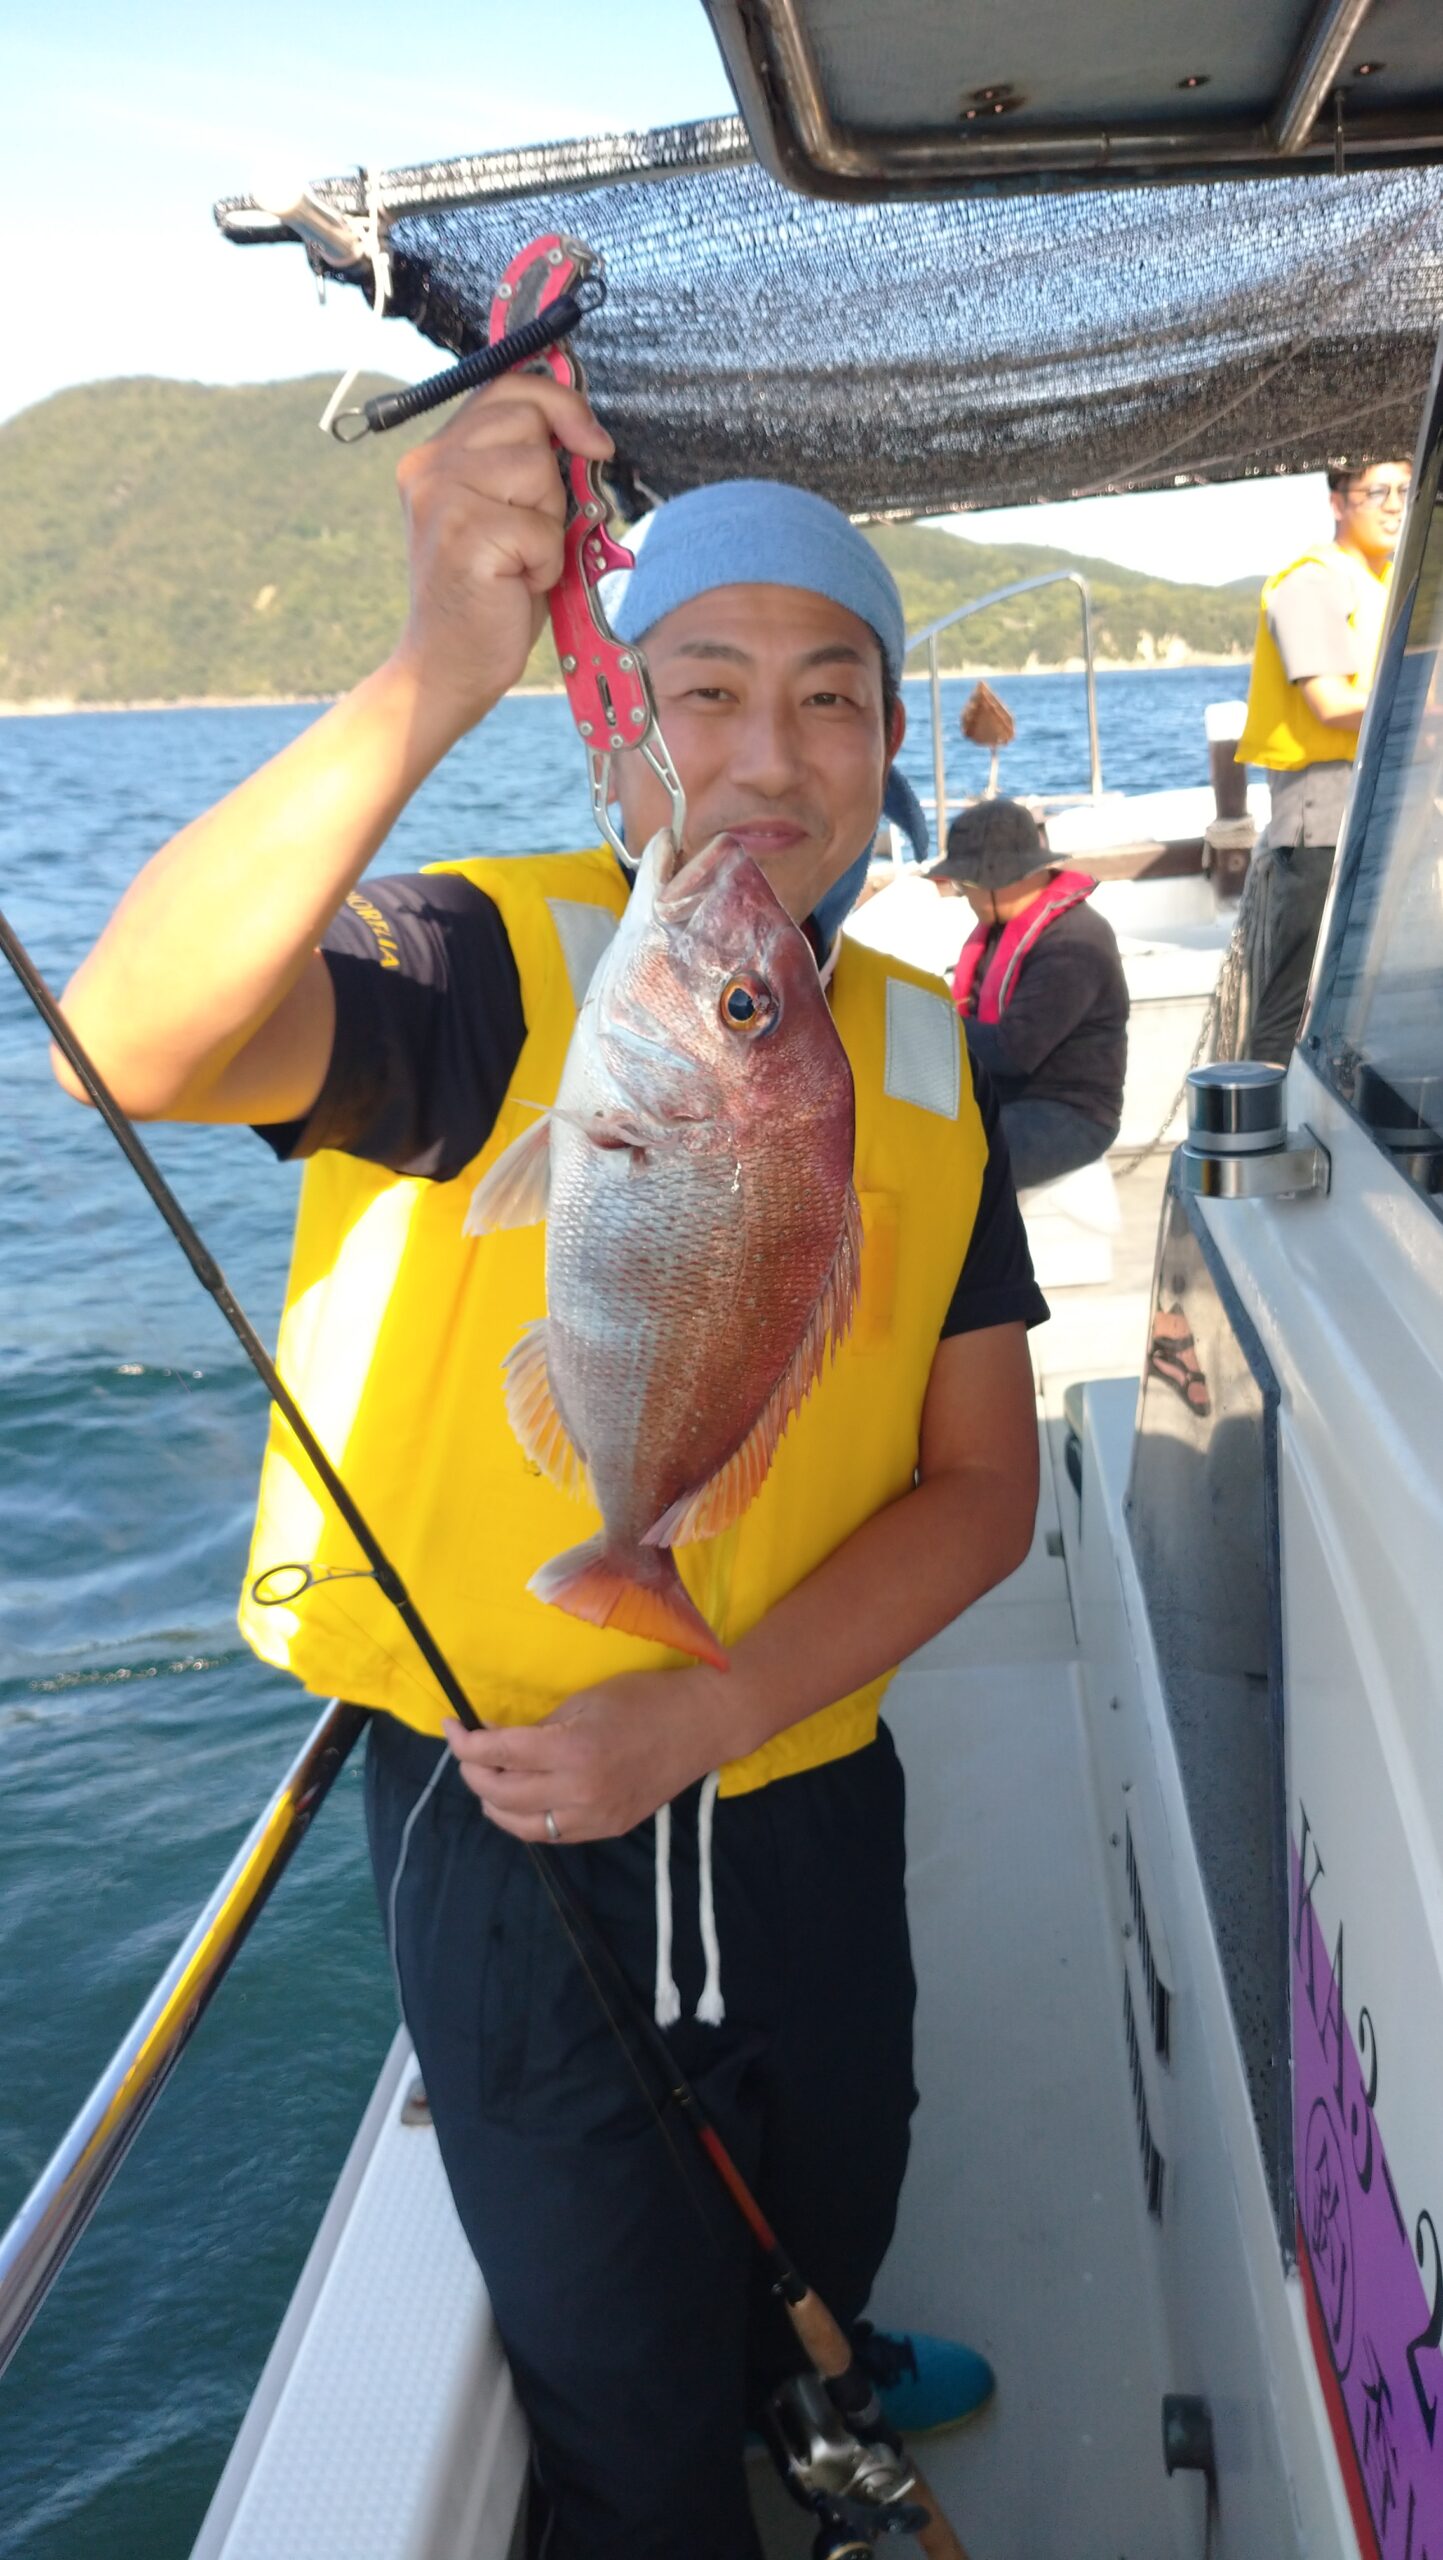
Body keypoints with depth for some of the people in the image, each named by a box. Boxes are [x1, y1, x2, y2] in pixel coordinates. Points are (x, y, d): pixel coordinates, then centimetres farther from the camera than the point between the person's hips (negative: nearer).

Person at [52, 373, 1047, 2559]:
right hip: (511, 1826, -4)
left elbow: (982, 1488, -3)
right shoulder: (488, 978, -16)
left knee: (812, 2274, 30)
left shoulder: (922, 1063, 0)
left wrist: (704, 1713, -17)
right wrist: (436, 681, -49)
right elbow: (135, 1042, -36)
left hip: (805, 1817, 5)